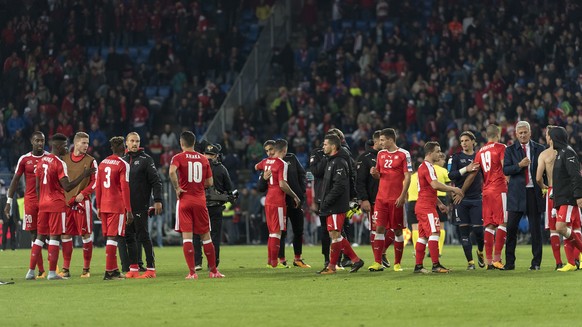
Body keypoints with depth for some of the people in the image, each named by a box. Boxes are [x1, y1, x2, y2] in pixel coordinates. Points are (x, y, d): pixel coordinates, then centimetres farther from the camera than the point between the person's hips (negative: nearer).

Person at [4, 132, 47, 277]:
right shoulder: (24, 159, 4)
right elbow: (15, 180, 8)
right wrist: (9, 201, 4)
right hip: (30, 201, 1)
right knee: (34, 235, 0)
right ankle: (41, 270, 3)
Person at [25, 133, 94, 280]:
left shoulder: (41, 161, 10)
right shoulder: (59, 163, -13)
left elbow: (37, 186, 14)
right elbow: (67, 187, -18)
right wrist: (83, 175, -13)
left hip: (43, 203, 7)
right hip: (57, 204, -7)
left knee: (40, 236, 11)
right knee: (54, 236, -3)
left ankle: (31, 271, 9)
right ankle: (52, 272, -4)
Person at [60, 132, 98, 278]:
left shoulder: (90, 161, 1)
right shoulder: (64, 159, 10)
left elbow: (95, 182, -2)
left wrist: (83, 194, -14)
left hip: (82, 203, -3)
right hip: (66, 202, 3)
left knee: (86, 235, -3)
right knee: (65, 235, 3)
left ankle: (86, 269, 3)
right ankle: (65, 269, 8)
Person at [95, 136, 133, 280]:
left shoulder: (102, 164, 12)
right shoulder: (123, 165, -8)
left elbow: (97, 187, 13)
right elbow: (125, 188, -11)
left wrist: (98, 207, 20)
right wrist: (129, 210, -9)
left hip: (104, 206, 6)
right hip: (117, 206, -6)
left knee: (109, 237, 12)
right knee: (113, 237, -7)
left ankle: (114, 269, 17)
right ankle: (109, 272, -9)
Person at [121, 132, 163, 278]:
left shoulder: (146, 159, -1)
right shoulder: (122, 160, 14)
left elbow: (156, 181, -5)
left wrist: (158, 201, -13)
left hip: (140, 205, -6)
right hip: (126, 205, 6)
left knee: (143, 236, -7)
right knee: (129, 236, 5)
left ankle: (151, 268, -5)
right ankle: (133, 268, 10)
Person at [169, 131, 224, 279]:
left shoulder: (178, 158, -4)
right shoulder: (203, 159, 7)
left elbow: (172, 172, -25)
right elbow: (210, 182, 8)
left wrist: (177, 188, -13)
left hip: (184, 200, -3)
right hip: (200, 200, 3)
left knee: (187, 236, -2)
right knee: (205, 236, 11)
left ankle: (192, 272, -9)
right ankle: (213, 271, 15)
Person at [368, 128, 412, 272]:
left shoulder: (403, 154, -5)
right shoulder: (381, 154, 13)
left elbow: (407, 177, -7)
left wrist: (402, 196, -14)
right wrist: (374, 173, -3)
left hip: (396, 199, -5)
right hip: (381, 198, 5)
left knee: (397, 230, 3)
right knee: (379, 228, -3)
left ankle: (397, 263, 11)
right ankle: (377, 263, -4)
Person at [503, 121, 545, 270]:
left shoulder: (539, 149, 8)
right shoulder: (510, 150, 7)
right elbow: (505, 170, -2)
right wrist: (519, 165, -17)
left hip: (535, 192, 0)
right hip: (517, 193, 0)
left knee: (535, 229, 2)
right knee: (511, 228, -3)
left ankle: (536, 262, 8)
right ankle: (509, 262, 3)